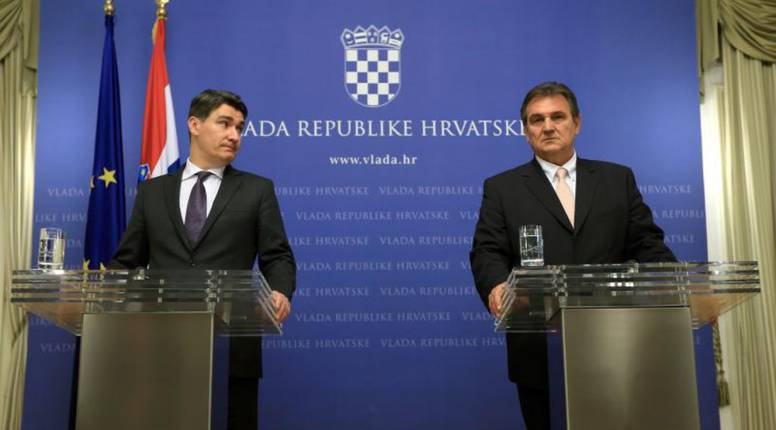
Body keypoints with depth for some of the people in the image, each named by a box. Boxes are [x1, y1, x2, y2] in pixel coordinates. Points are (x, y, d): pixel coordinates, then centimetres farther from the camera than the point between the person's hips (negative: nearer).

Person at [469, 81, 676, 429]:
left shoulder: (618, 179, 13)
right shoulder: (502, 188, 8)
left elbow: (646, 244, 9)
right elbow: (488, 252, -2)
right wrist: (497, 286, -24)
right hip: (541, 352, -1)